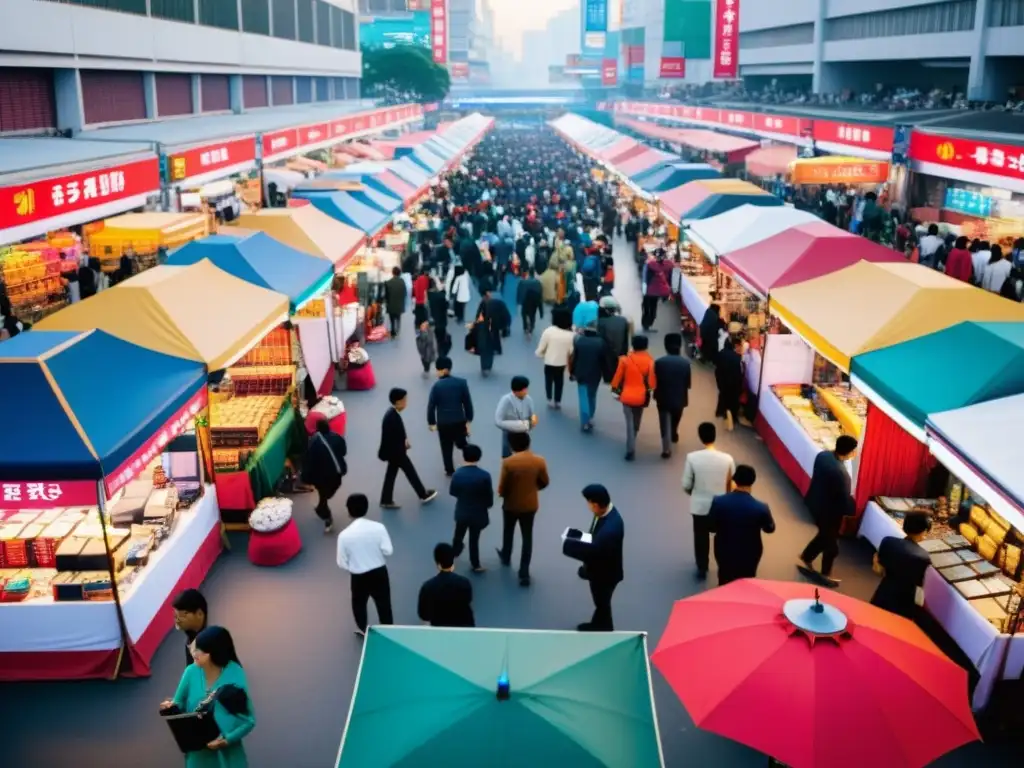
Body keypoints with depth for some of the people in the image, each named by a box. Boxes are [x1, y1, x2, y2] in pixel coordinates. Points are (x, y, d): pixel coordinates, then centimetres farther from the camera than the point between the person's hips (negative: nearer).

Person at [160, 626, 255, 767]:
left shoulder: (234, 679, -15)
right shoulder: (191, 672, -7)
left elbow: (249, 720, -11)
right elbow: (179, 704, 7)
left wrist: (228, 739, -24)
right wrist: (171, 707, -14)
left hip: (226, 754, -3)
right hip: (197, 753, 3)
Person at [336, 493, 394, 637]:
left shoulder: (344, 535, -17)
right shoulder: (378, 527, -16)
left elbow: (342, 563, -9)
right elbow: (388, 551, -12)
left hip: (359, 576, 0)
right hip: (379, 572, 0)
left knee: (359, 603, 26)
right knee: (384, 603, 16)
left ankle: (362, 629, 46)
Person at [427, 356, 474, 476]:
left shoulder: (437, 385, -13)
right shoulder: (461, 382, -7)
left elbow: (431, 405, -9)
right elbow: (467, 402, -3)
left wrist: (431, 422, 3)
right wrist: (468, 419, 8)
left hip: (443, 422, -1)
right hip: (459, 420, 1)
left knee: (446, 447, 15)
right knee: (462, 443, 26)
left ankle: (449, 470, 25)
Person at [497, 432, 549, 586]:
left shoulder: (508, 462, -22)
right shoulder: (539, 461, -13)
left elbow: (502, 488, -16)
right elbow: (544, 483, -1)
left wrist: (502, 494, 7)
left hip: (511, 505, -1)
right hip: (530, 505, 1)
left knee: (508, 532, 25)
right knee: (527, 537, 11)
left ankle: (506, 557, 49)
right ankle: (524, 573, 12)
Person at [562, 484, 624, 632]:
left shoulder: (610, 529, -42)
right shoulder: (606, 512, -11)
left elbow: (594, 551, -33)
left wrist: (568, 544, -25)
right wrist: (578, 537, -10)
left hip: (605, 573, -8)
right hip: (600, 570, 8)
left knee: (602, 603, 18)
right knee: (599, 601, 30)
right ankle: (596, 626, 54)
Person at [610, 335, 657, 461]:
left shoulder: (625, 359, -10)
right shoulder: (650, 361, -10)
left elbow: (618, 377, -2)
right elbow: (652, 382, -9)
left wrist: (615, 388, 14)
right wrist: (650, 390, 11)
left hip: (627, 396, -1)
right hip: (641, 396, 2)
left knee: (630, 423, 2)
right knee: (636, 422, 21)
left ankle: (631, 450, -10)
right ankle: (631, 444, 41)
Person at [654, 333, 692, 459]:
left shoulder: (659, 362, -15)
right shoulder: (685, 363, -12)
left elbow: (655, 381, -8)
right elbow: (688, 383, -5)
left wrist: (655, 394, 8)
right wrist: (686, 398, 11)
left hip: (663, 397, -2)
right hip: (679, 397, 2)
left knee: (665, 423, 5)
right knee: (675, 420, 27)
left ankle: (667, 449, 1)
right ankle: (674, 435, 52)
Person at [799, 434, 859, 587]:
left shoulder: (822, 455, -11)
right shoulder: (841, 472, -35)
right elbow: (844, 498, -25)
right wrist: (853, 508, -5)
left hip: (814, 503, 7)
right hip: (829, 510, -7)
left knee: (824, 535, 30)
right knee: (831, 543, 17)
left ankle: (805, 558, 44)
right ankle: (825, 575, 35)